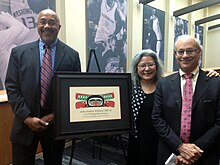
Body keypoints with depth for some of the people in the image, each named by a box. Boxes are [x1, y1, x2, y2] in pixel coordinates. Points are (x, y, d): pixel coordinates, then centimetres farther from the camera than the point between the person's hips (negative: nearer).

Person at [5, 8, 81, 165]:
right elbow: (12, 88, -2)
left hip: (57, 124, 0)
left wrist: (57, 115, -9)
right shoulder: (19, 52, 1)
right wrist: (27, 117, -11)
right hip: (25, 124, 0)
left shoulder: (72, 55, -1)